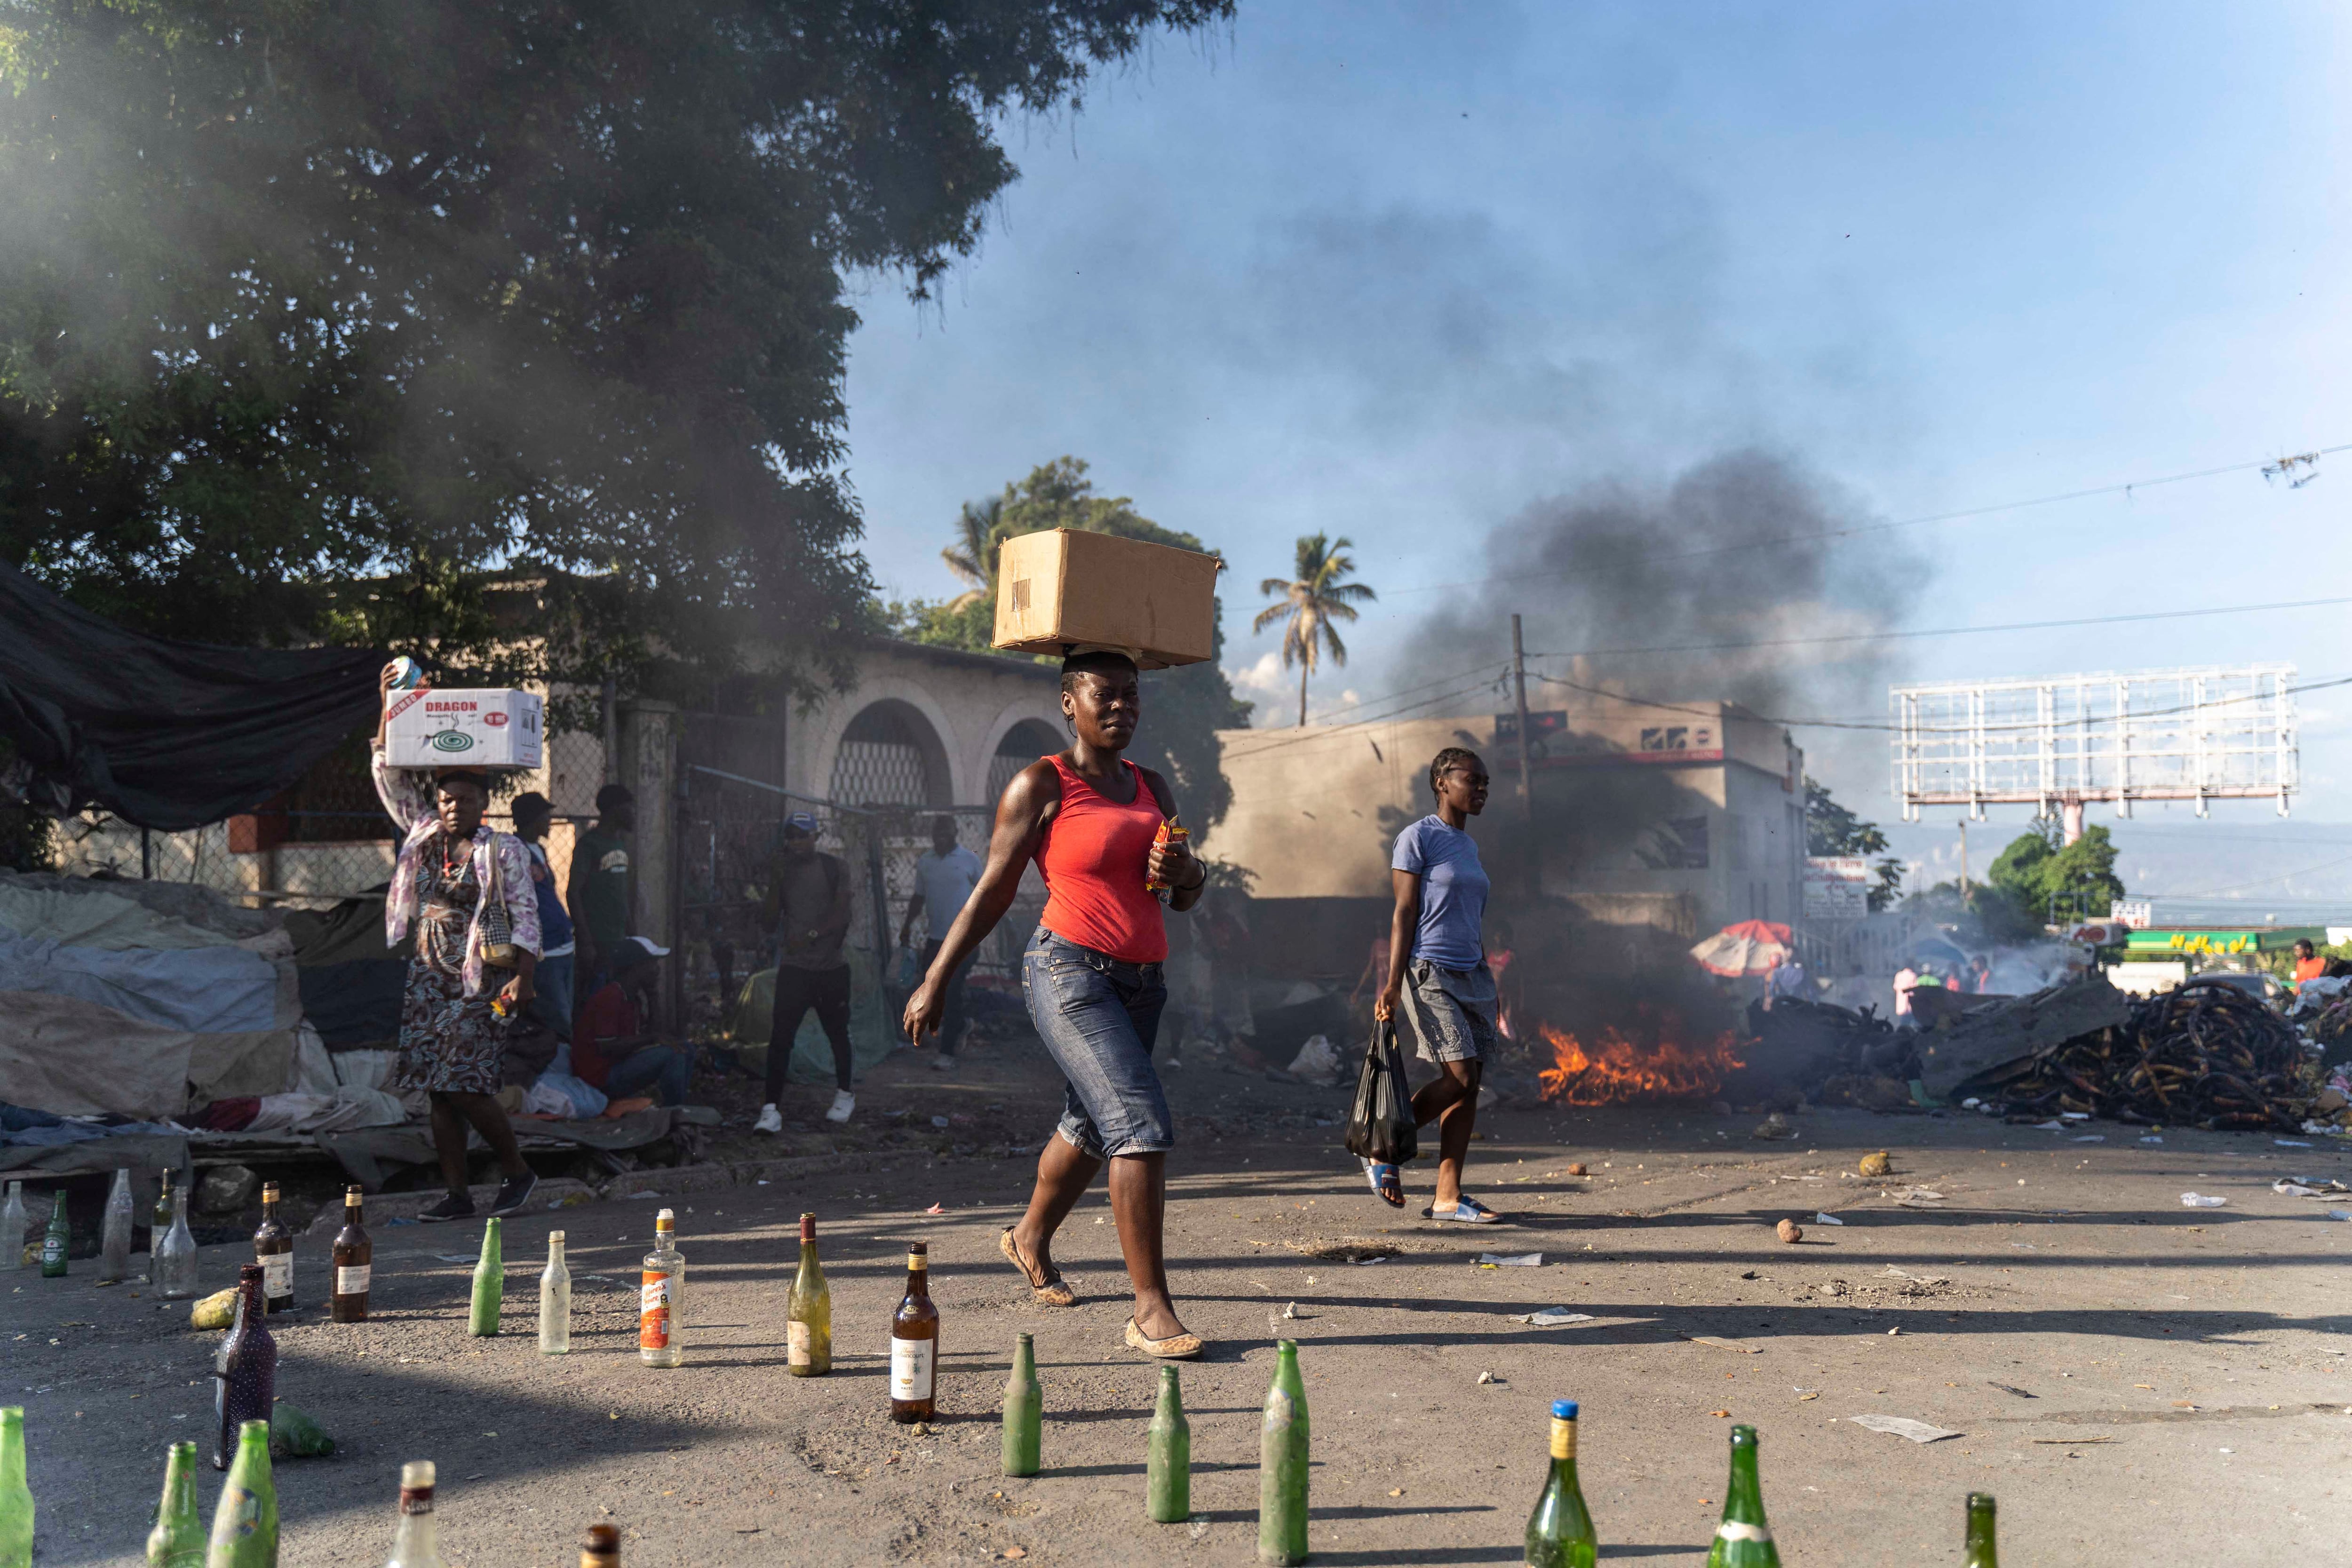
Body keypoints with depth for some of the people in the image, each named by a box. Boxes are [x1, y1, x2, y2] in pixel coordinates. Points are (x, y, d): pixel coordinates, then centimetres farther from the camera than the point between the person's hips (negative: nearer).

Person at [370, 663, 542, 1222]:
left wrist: (524, 977, -18)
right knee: (438, 1091, 5)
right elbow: (390, 775, 14)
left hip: (478, 982, -6)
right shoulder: (423, 836, 10)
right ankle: (457, 1195, 11)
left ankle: (517, 1172, 8)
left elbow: (525, 917, -7)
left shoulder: (503, 850, -4)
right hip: (428, 979, 6)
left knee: (465, 1086, -11)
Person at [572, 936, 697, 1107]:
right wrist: (651, 1039, -17)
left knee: (686, 1051, 8)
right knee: (672, 1056, -23)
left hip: (621, 1064, 10)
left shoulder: (634, 998, 10)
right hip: (601, 1078, -10)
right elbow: (606, 1047, -24)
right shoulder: (609, 998, -20)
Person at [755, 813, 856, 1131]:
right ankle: (771, 1109, -11)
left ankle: (844, 1095, 33)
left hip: (832, 966, 0)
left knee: (838, 1033, 12)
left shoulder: (834, 868, 0)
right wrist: (776, 882, -12)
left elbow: (842, 914, -9)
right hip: (794, 967, 1)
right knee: (780, 1036, -11)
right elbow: (774, 916, -1)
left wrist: (812, 935, -21)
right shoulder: (781, 870, 6)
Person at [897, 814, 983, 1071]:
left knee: (952, 993, -7)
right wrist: (907, 926, 6)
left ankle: (948, 1053, -4)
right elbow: (919, 897, 15)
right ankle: (957, 1026, 32)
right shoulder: (924, 862, 8)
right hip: (935, 938, 5)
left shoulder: (970, 860, -3)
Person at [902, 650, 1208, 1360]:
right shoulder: (1041, 785, -5)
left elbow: (1187, 896, 20)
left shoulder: (1152, 788, 14)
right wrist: (935, 982, -3)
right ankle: (1151, 1310, -13)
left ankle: (1030, 1239, 46)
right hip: (1070, 971, -7)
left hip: (1141, 981, 7)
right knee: (1142, 1123, -18)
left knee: (1090, 1125, 20)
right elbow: (992, 892, -2)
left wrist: (1185, 869, -4)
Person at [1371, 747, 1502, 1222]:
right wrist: (1393, 984, -14)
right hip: (1430, 973, -8)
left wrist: (1487, 985, 21)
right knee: (1459, 1078, -13)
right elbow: (1404, 913, -9)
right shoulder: (1418, 838, -5)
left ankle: (1448, 1197, 6)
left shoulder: (1469, 846, 17)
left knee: (1468, 1086, 2)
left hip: (1471, 974, 8)